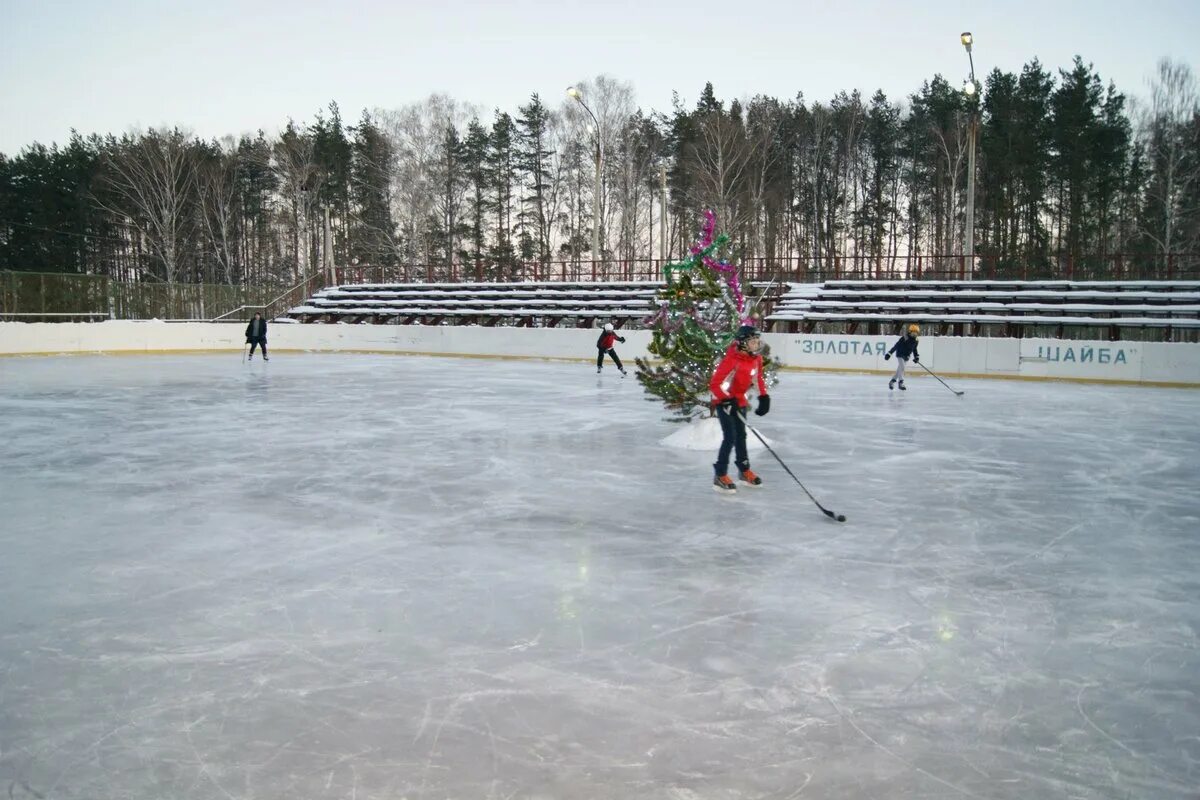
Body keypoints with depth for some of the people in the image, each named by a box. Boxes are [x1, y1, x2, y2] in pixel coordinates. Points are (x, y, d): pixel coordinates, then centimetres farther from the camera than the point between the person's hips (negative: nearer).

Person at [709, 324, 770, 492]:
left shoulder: (757, 359, -4)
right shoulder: (732, 360, -28)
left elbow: (757, 378, 15)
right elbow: (715, 384, -28)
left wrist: (764, 397, 9)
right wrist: (727, 401, -33)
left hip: (739, 400, 8)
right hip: (723, 400, -8)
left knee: (741, 435, 18)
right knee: (730, 437, -13)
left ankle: (744, 470, 32)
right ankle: (720, 476, -6)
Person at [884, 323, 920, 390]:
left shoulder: (915, 340, -1)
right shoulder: (904, 338, -23)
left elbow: (914, 349, 13)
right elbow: (896, 346, -23)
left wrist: (916, 357, 2)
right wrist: (889, 353, -24)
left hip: (906, 357, 7)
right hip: (900, 355, -7)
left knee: (899, 369, 11)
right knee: (902, 367, -20)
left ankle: (892, 382, 23)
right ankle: (901, 383, -19)